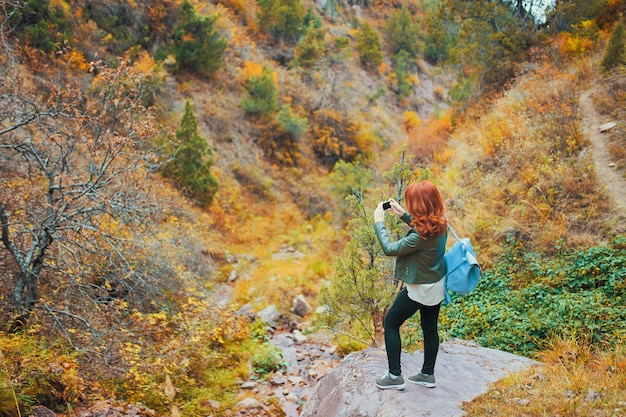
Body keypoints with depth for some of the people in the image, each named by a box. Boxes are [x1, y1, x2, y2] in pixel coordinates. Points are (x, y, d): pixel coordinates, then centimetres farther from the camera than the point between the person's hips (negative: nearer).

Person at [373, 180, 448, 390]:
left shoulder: (421, 236, -31)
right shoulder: (440, 224, -6)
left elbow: (390, 249, -24)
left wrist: (379, 222, -14)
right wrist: (403, 214, 11)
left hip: (419, 289, -8)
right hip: (436, 286, 8)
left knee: (390, 324, 7)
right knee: (430, 328, 18)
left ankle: (395, 376, 11)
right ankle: (427, 374, 32)